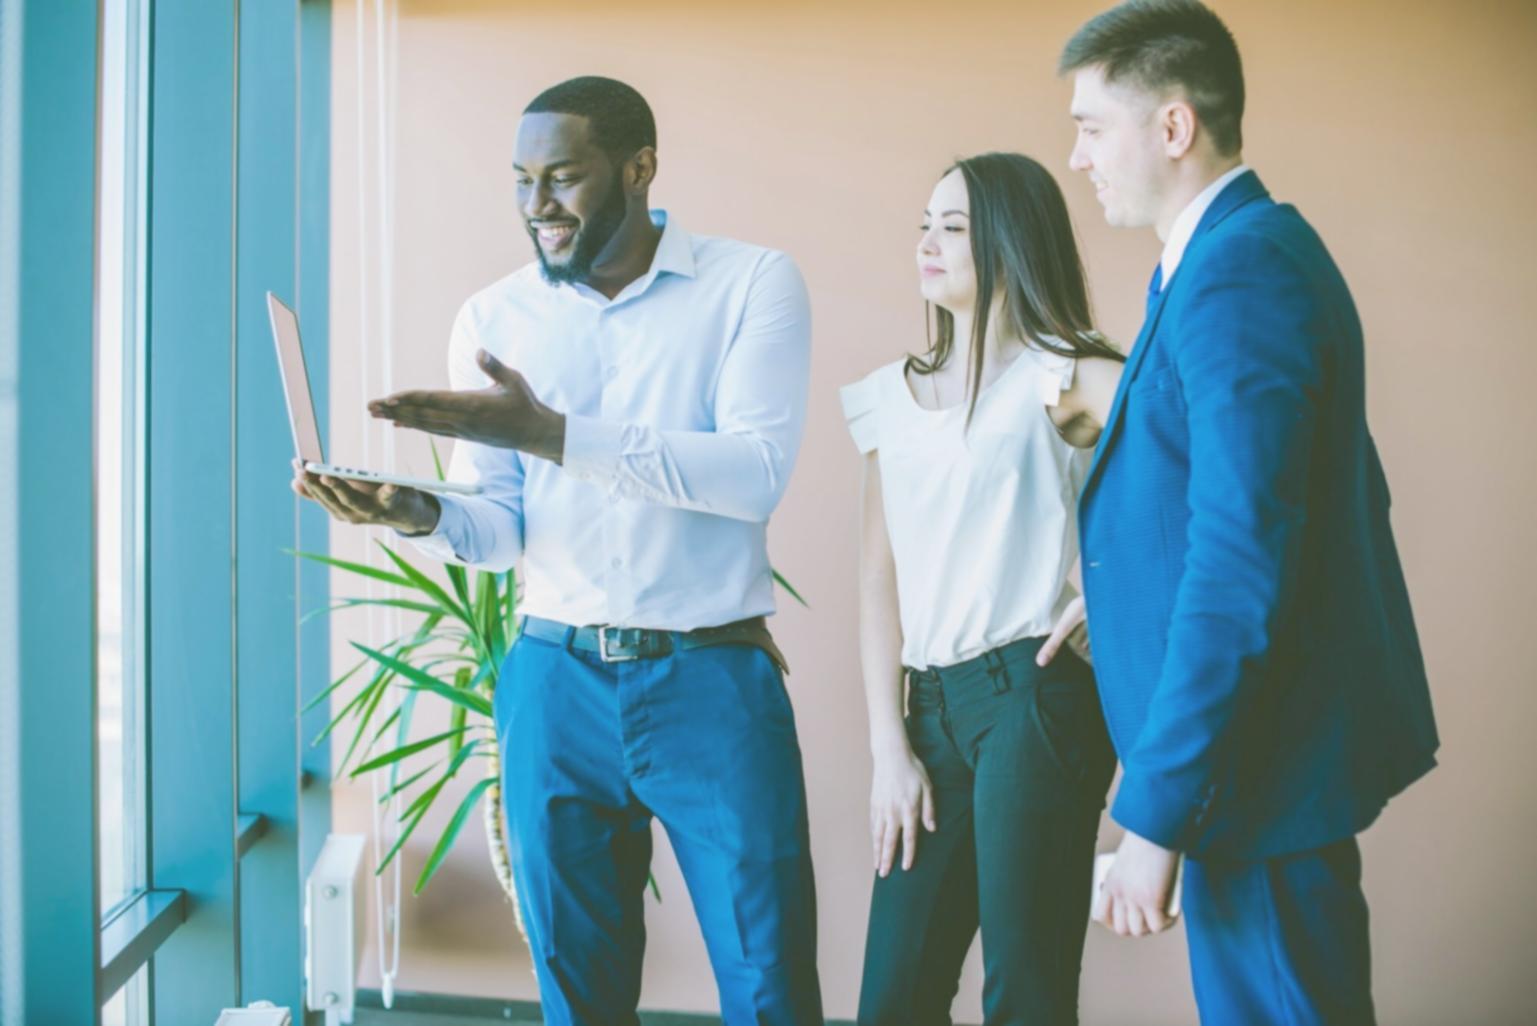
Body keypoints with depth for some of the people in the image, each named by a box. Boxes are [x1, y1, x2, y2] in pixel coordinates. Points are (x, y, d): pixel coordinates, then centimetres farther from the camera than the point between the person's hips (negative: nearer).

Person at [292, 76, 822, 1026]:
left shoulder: (753, 284, -4)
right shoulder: (493, 317, 6)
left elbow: (756, 473, -18)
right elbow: (501, 528, 4)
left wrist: (550, 432, -24)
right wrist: (420, 514, -19)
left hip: (714, 682, -3)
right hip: (553, 683, 3)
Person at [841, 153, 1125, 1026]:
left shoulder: (1065, 376, -3)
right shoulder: (893, 398, 14)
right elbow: (881, 579, 10)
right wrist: (890, 749, 4)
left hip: (1036, 697, -5)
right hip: (932, 703, 6)